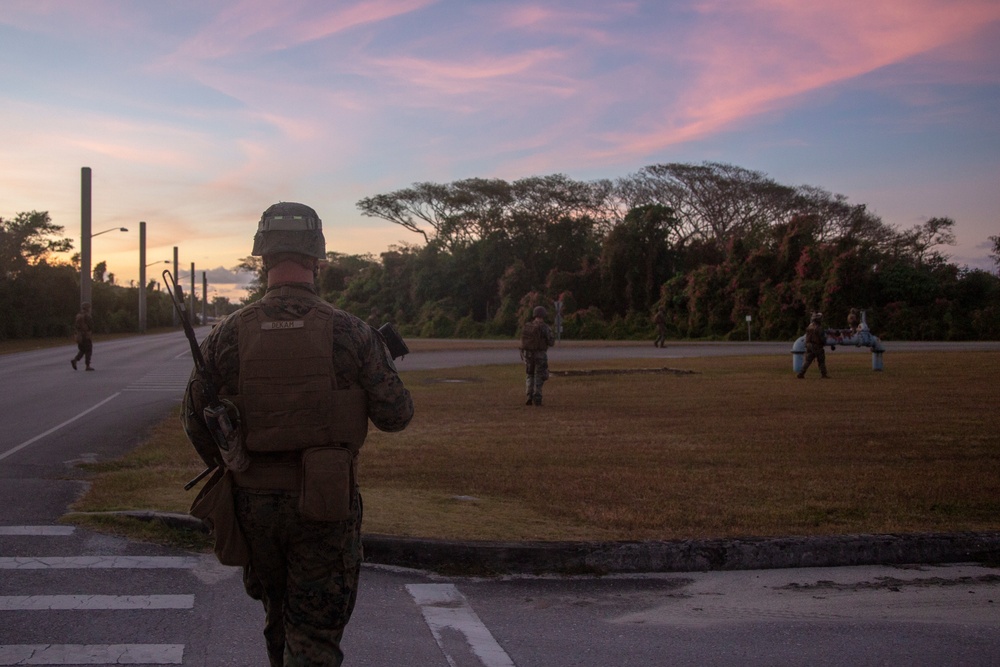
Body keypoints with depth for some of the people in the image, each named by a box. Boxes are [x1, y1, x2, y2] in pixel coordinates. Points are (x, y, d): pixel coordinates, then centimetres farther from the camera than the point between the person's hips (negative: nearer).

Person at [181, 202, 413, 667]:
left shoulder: (228, 335, -5)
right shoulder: (349, 332, -11)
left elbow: (195, 422, 2)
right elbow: (396, 415, -7)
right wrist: (383, 361, 13)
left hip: (255, 503, 3)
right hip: (326, 506, -3)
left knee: (278, 615, 24)